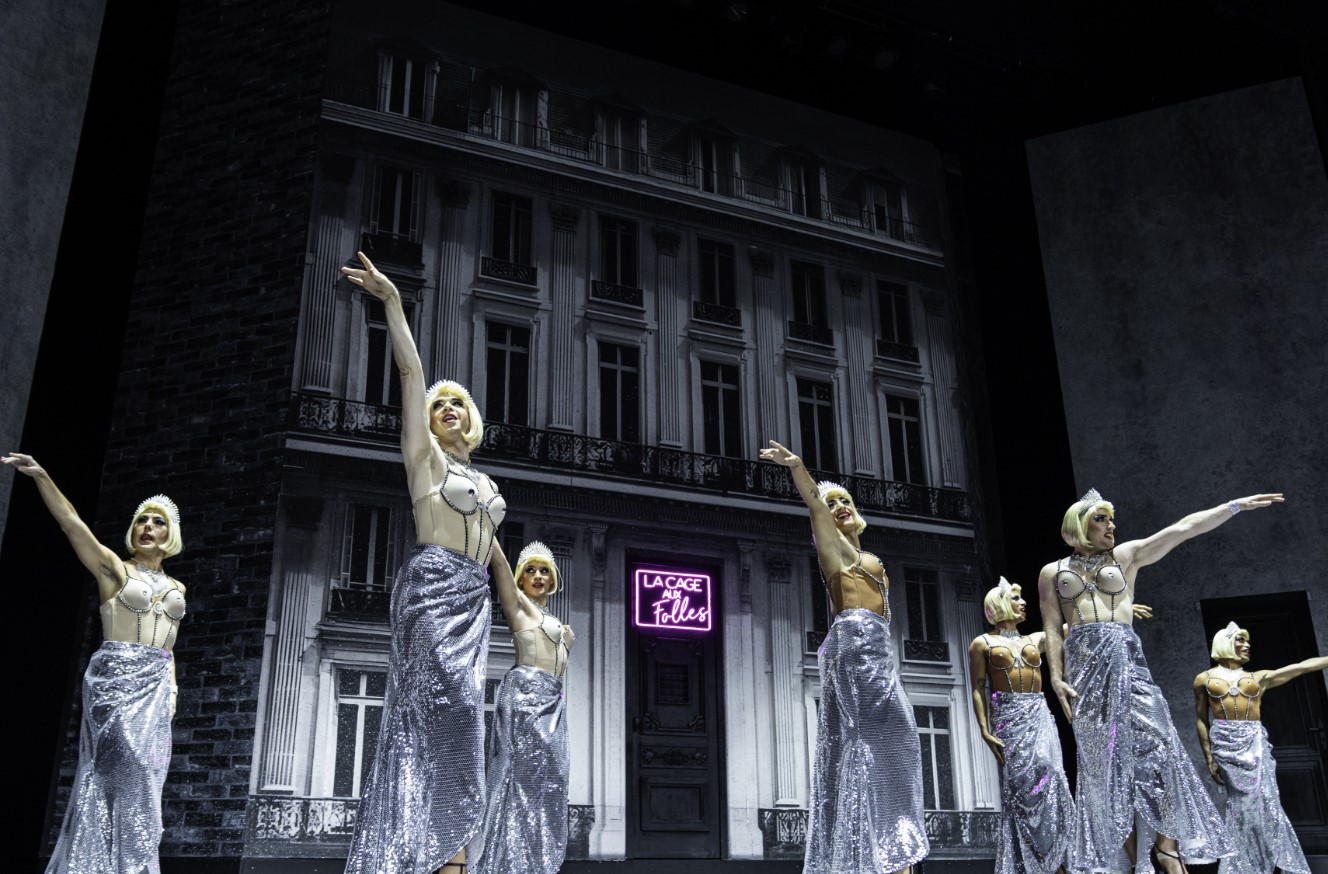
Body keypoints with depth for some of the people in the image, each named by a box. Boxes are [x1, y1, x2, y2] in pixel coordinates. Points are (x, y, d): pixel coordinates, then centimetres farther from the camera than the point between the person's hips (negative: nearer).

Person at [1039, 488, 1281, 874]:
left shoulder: (1126, 556, 14)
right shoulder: (1053, 572, 12)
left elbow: (1183, 528, 8)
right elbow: (1052, 629, 6)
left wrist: (1236, 505, 4)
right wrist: (1056, 676, -5)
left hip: (1124, 657, 1)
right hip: (1082, 659, -1)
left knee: (1154, 743, -9)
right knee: (1101, 755, -1)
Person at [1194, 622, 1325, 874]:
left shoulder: (1259, 678, 14)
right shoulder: (1204, 679, 9)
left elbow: (1303, 666, 13)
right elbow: (1201, 721, 7)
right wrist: (1209, 758, 2)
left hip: (1255, 743, 2)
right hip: (1225, 744, -2)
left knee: (1265, 802, -7)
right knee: (1241, 804, -4)